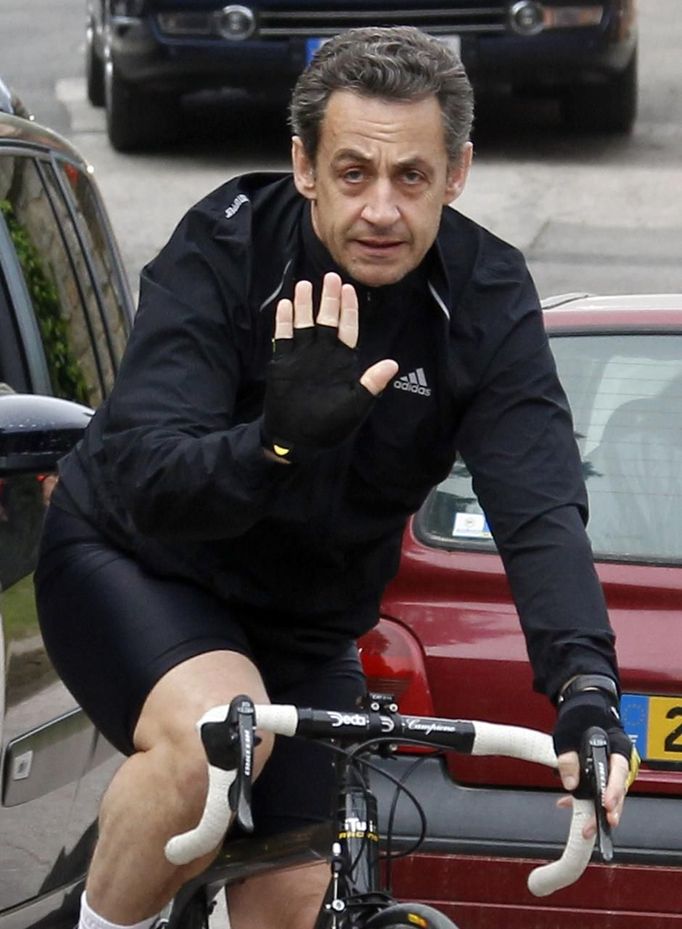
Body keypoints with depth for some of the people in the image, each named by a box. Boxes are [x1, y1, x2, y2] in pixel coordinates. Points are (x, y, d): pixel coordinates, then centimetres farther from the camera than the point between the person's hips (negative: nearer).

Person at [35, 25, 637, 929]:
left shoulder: (488, 300, -17)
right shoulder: (224, 250, -25)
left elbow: (539, 508, -27)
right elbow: (142, 481, -34)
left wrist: (585, 686, -44)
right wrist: (279, 439, -54)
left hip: (305, 623, 4)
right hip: (130, 561, -4)